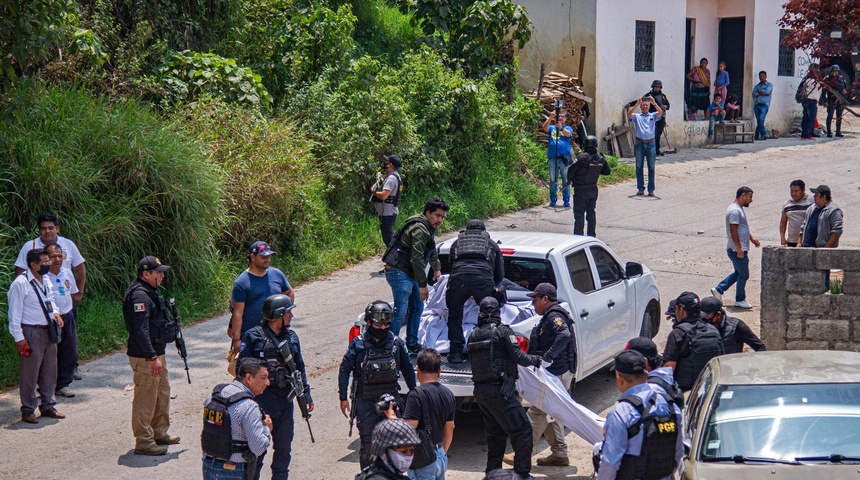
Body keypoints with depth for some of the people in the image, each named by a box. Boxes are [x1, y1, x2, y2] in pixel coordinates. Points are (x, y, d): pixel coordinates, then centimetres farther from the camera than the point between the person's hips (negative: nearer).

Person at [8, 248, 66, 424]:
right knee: (29, 373, 1)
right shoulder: (20, 283, -17)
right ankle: (27, 410, 13)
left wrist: (55, 312, 3)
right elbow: (14, 312, -15)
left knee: (50, 371, 15)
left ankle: (47, 406, 27)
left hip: (49, 330, 8)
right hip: (31, 332, -8)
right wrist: (18, 337, -16)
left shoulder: (46, 280, 7)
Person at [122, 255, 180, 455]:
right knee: (146, 399, -4)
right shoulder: (139, 295, -20)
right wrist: (152, 357, -27)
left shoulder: (150, 292, 14)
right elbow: (141, 330, -26)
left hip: (157, 353, 11)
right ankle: (143, 442, 2)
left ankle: (159, 433, 33)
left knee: (162, 393, 20)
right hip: (145, 358, -11)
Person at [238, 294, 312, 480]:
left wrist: (306, 393, 12)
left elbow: (299, 367, 16)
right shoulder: (253, 337, -8)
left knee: (284, 447, 11)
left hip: (285, 400, 5)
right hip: (262, 400, -5)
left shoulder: (291, 337, 9)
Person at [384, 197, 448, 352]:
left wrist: (436, 268, 40)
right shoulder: (420, 229, -20)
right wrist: (423, 285, -21)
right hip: (399, 272, -11)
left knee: (417, 308, 15)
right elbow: (417, 258, -24)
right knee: (400, 311, -13)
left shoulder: (428, 227, 15)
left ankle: (412, 344, 25)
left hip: (409, 274, 11)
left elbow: (431, 251, 36)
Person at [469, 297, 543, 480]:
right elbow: (518, 357, -12)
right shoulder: (503, 331, -7)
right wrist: (537, 360, 6)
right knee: (522, 430, -2)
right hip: (500, 390, -7)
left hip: (480, 390, 7)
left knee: (495, 434, 19)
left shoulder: (473, 335, 12)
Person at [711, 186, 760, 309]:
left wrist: (751, 238, 22)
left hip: (740, 249, 11)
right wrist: (739, 248, -25)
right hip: (737, 250, -11)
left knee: (738, 273, 17)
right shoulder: (735, 210, -18)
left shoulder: (739, 209, 16)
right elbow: (733, 230, -23)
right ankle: (740, 300, 10)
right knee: (743, 274, -1)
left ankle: (718, 290, 20)